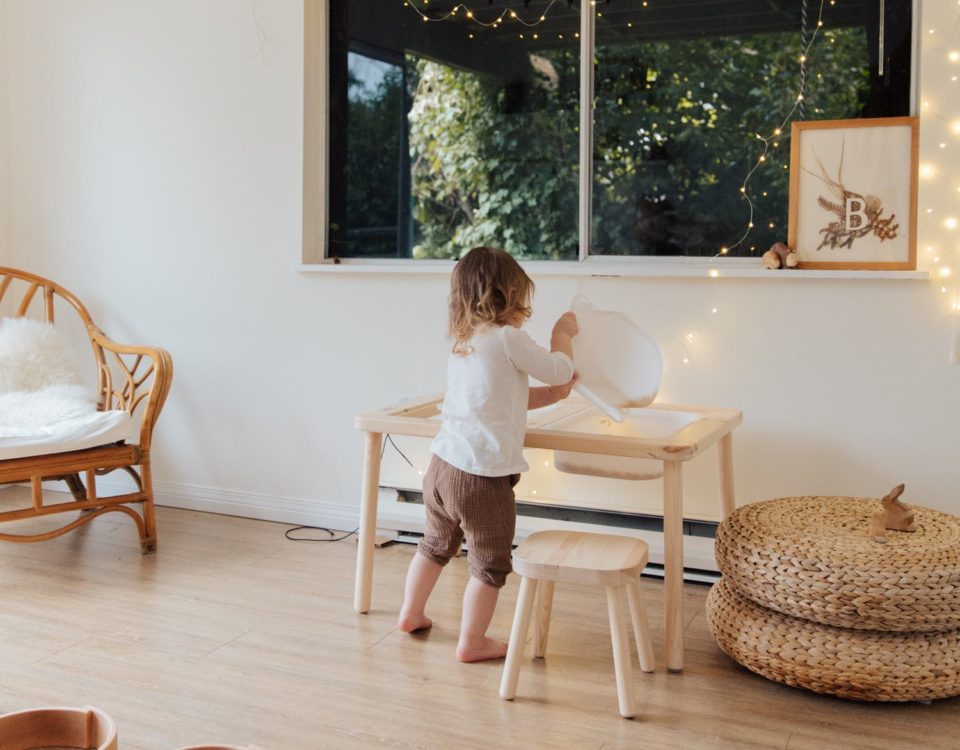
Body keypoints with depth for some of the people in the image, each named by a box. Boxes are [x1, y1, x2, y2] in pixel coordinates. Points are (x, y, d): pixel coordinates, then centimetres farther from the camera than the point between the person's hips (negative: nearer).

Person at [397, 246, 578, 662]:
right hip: (483, 476, -8)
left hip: (442, 466, 8)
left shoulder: (462, 343, 12)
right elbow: (560, 371, -3)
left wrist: (551, 395, 22)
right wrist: (562, 334, 14)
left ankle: (411, 613, 42)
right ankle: (472, 641, 20)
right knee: (489, 563, 10)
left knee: (435, 544, 28)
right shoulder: (508, 337, -14)